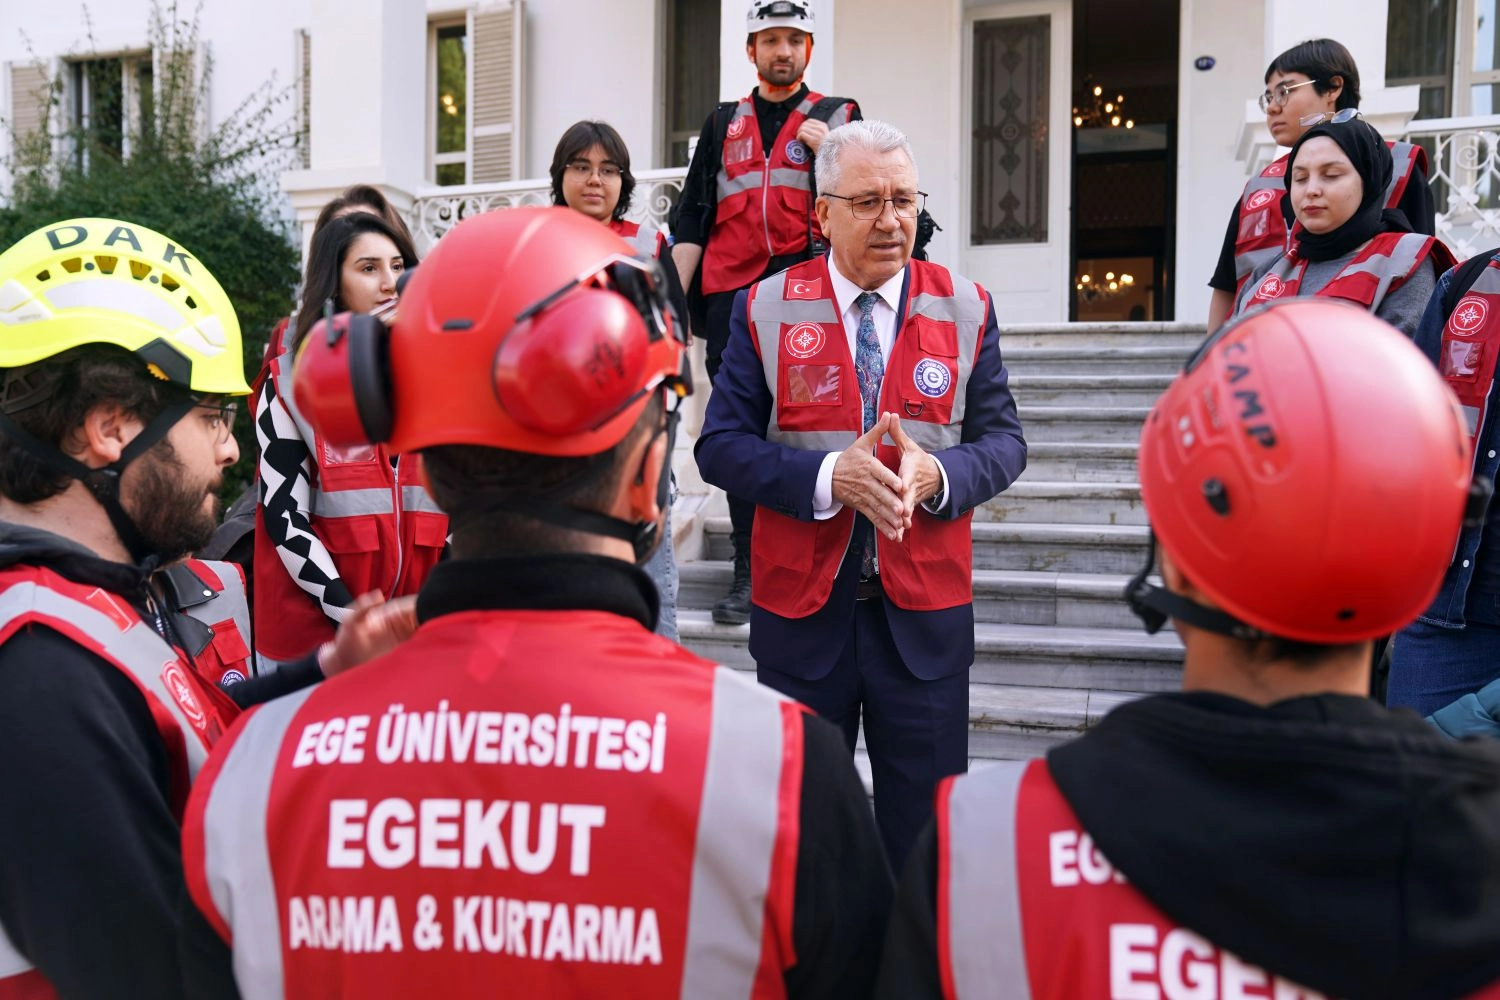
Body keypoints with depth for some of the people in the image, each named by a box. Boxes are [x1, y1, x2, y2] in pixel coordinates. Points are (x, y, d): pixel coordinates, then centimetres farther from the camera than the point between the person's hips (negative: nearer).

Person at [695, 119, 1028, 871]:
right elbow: (720, 444, -5)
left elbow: (1003, 441, 2)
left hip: (925, 612, 1)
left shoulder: (966, 309, 3)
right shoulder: (765, 309, 0)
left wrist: (937, 475, -20)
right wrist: (827, 476, -20)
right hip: (801, 609, 0)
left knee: (927, 828, 9)